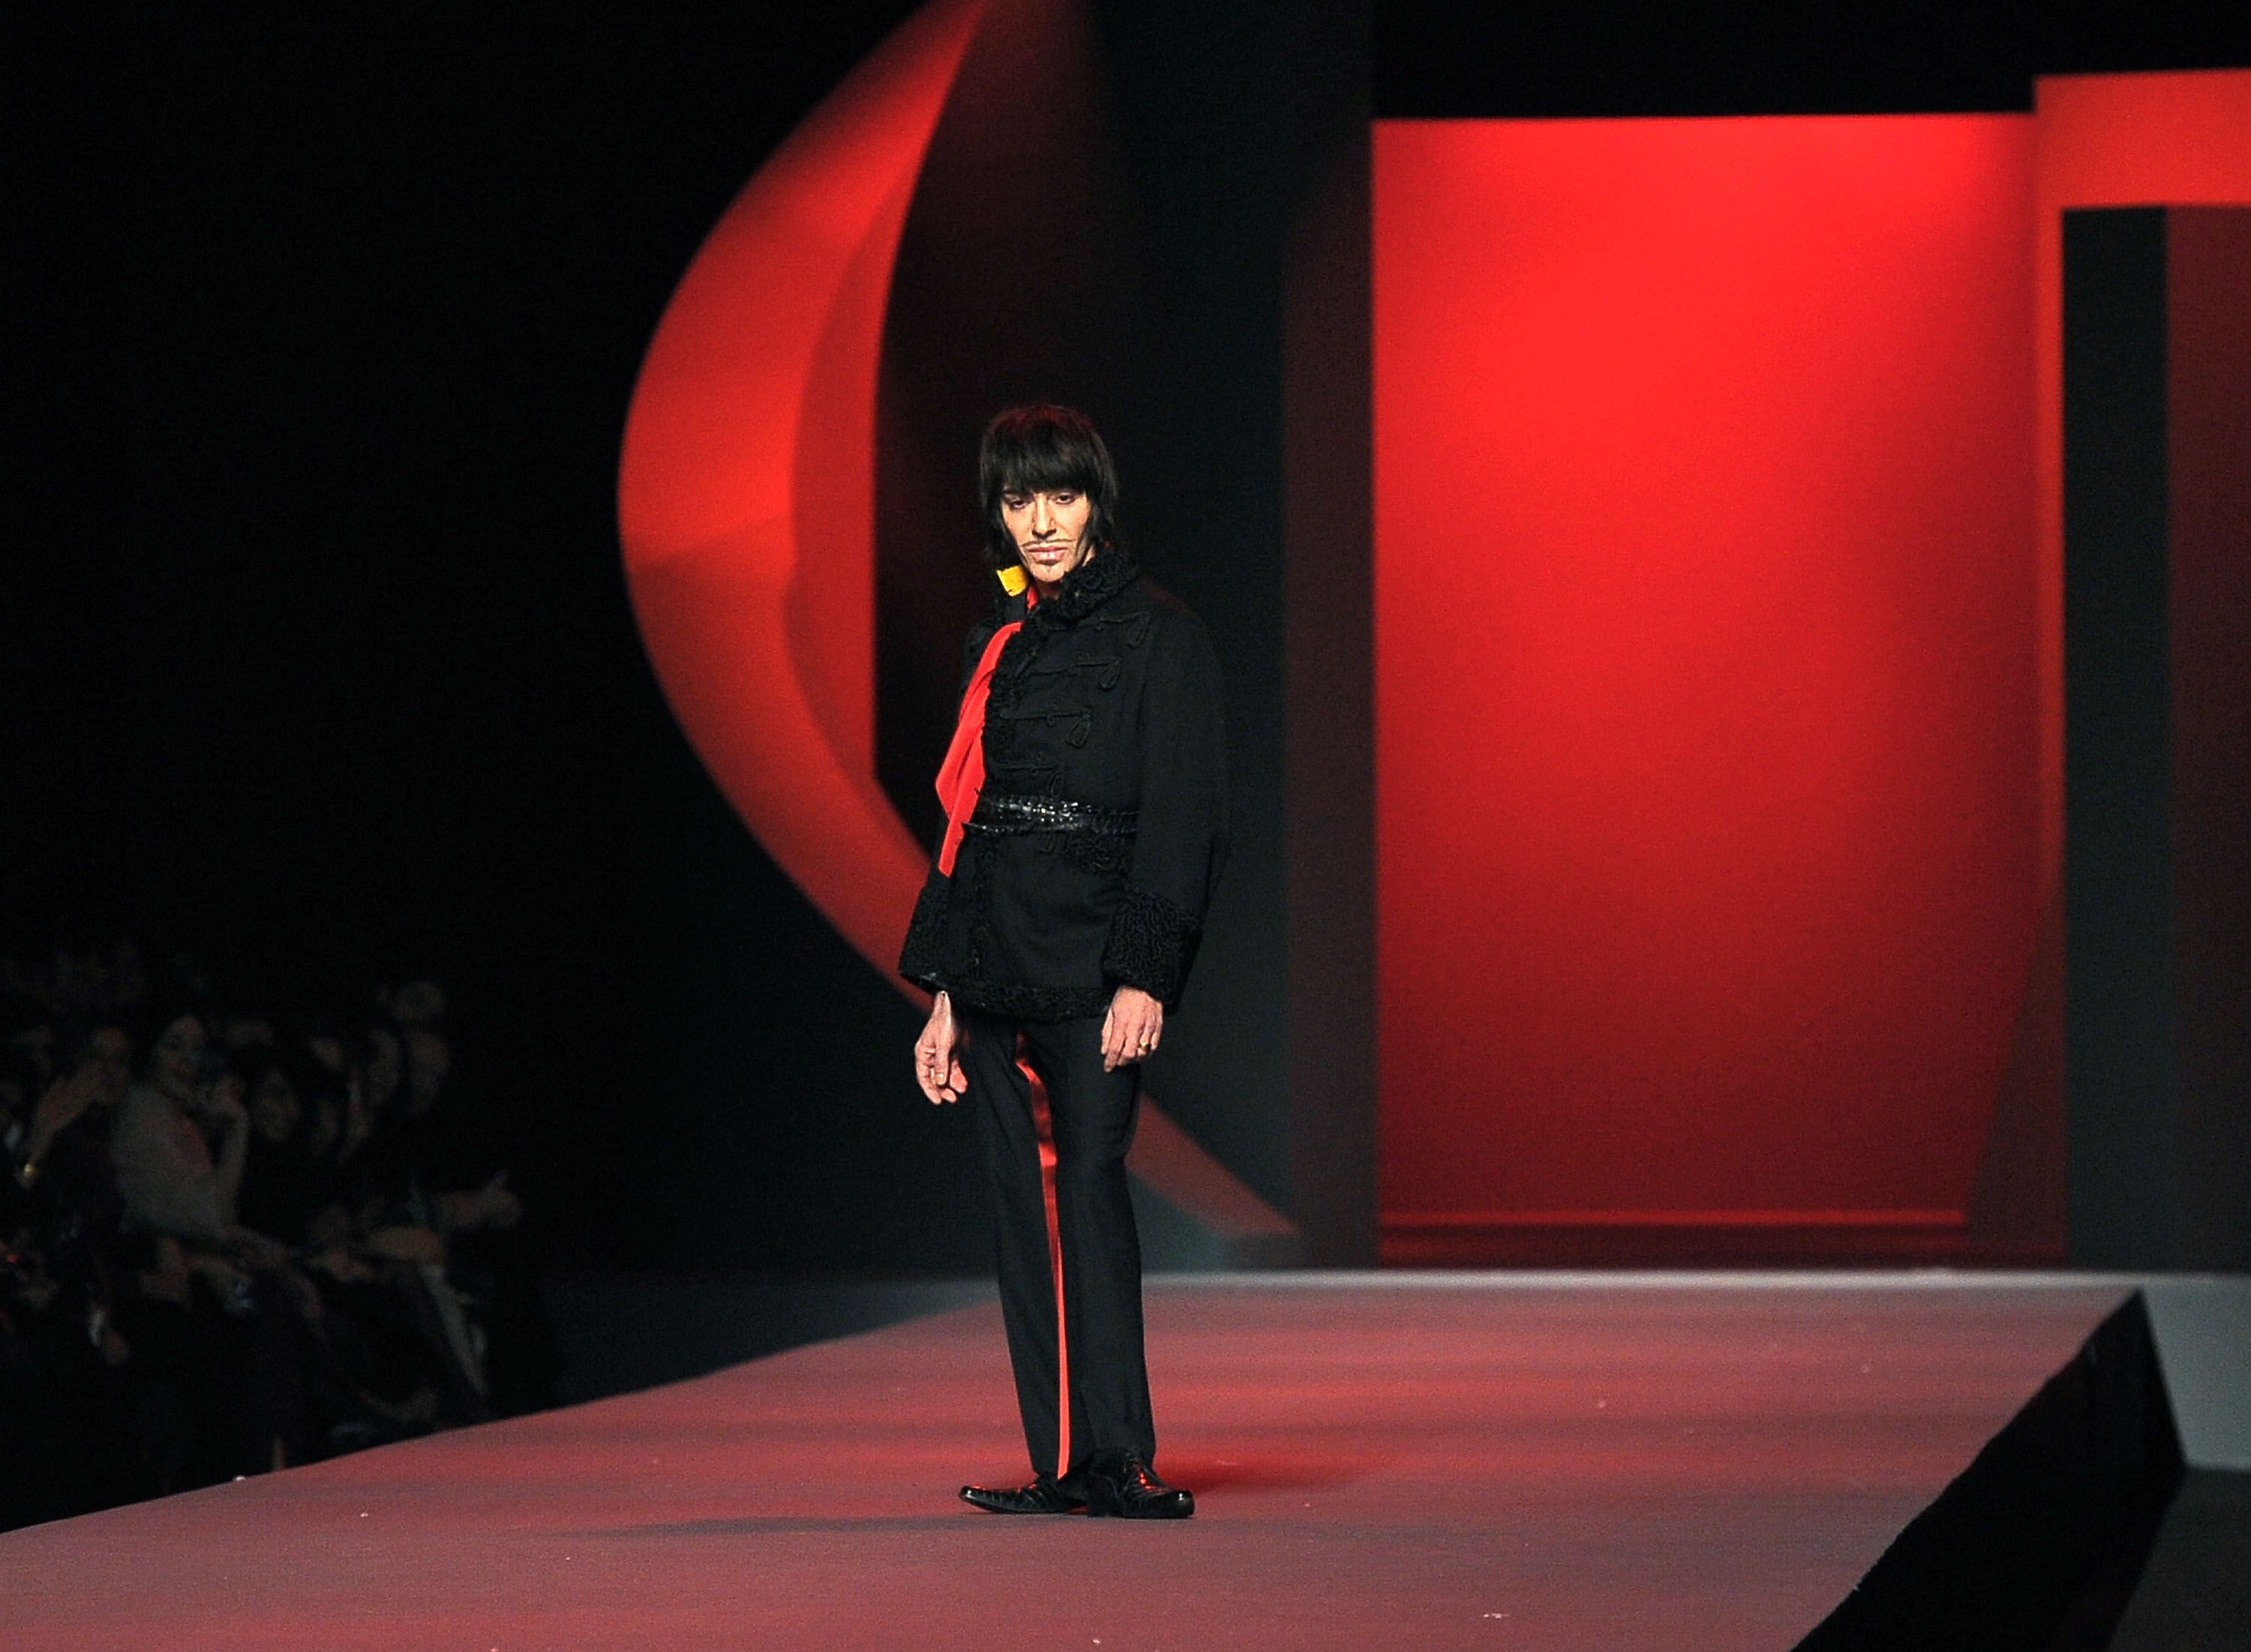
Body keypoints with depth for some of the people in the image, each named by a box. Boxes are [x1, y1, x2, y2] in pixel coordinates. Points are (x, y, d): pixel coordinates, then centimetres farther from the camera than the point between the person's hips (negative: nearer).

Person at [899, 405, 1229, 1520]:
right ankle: (1063, 1466, 5)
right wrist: (945, 994, 16)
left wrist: (1146, 974, -17)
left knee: (1088, 1186, -15)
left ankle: (1119, 1460, -16)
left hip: (1095, 966, -6)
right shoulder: (995, 649, 17)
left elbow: (1184, 819, -7)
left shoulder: (1161, 640, -1)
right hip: (997, 968, 6)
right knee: (1025, 1200, 3)